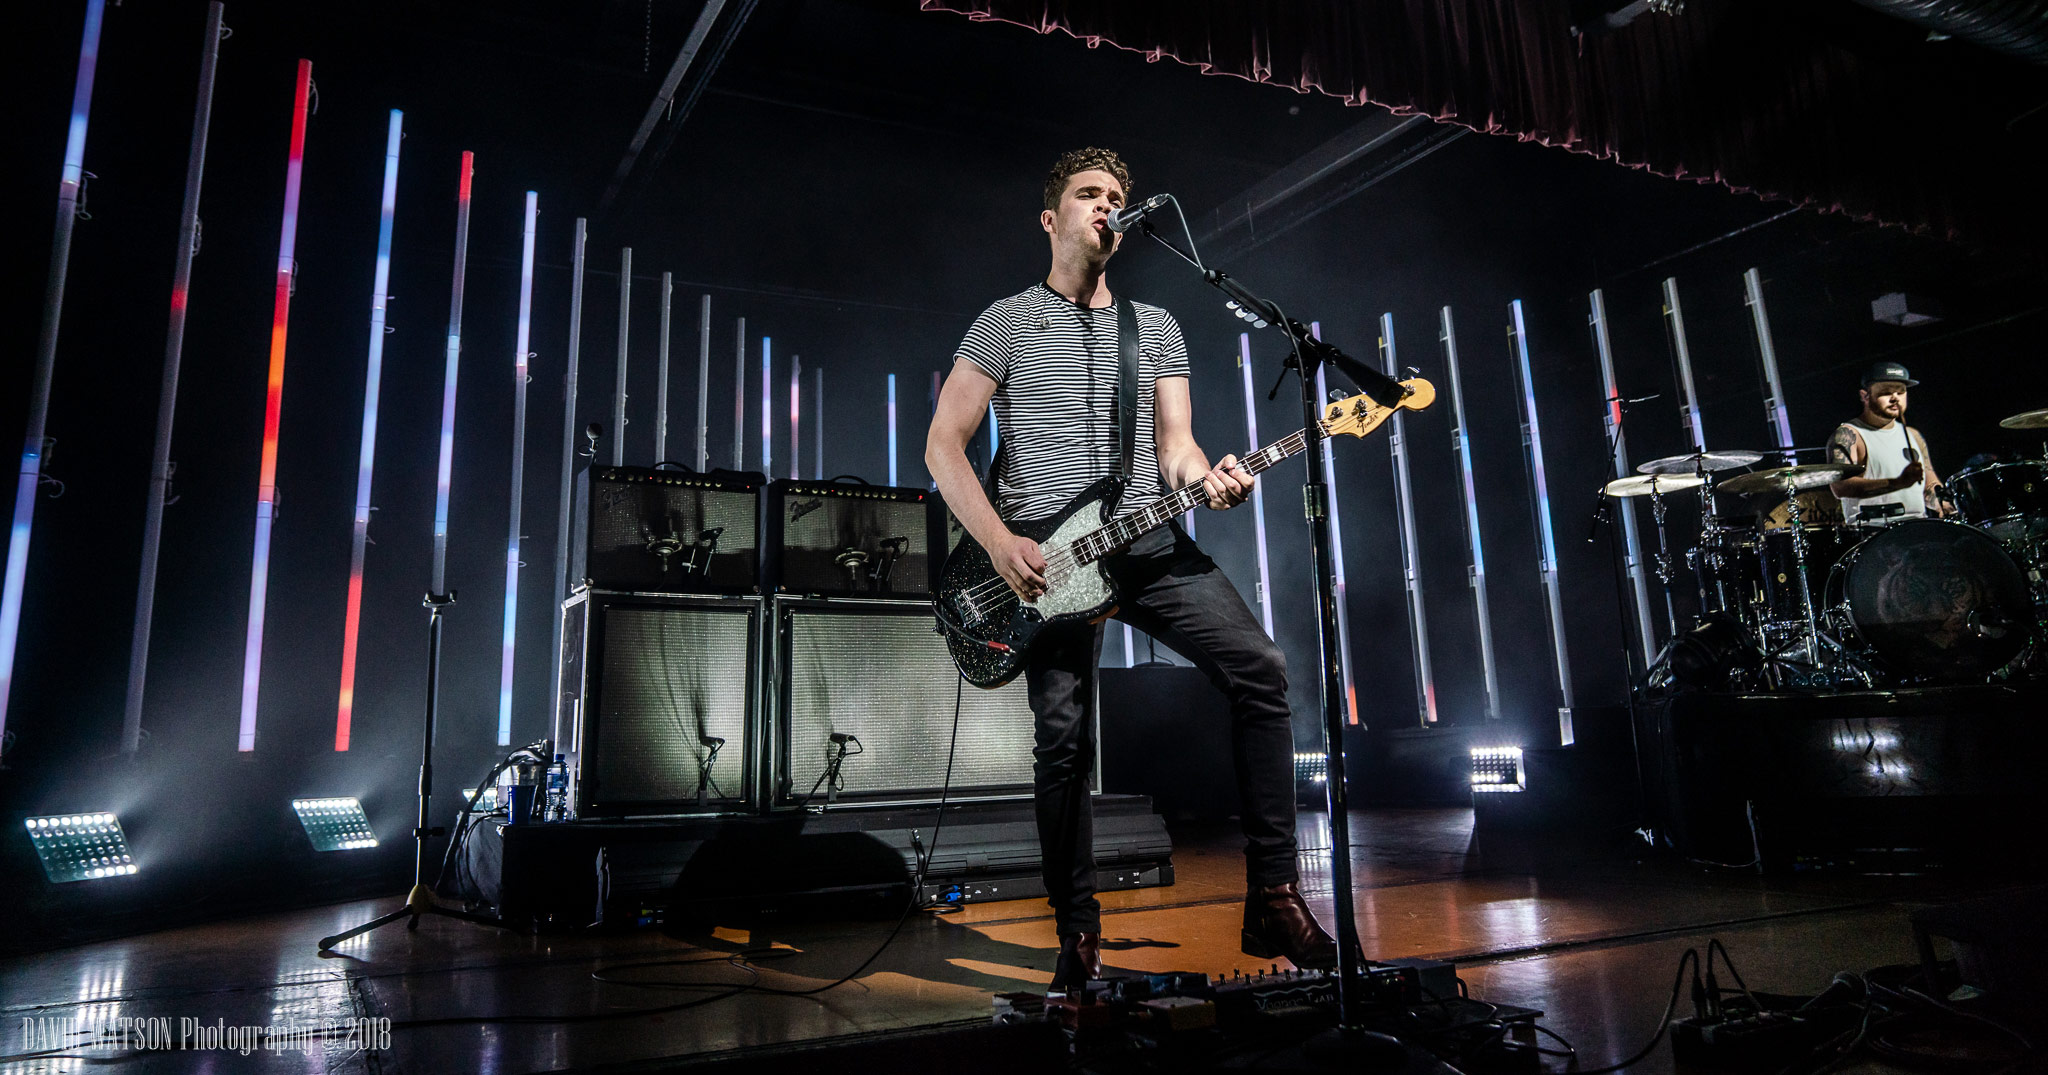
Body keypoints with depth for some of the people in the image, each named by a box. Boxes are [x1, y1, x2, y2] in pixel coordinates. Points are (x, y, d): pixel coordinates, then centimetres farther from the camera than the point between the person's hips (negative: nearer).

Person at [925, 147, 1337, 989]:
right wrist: (1001, 543, -11)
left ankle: (1272, 898, -6)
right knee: (1063, 738, -6)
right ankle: (1078, 934, 12)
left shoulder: (1156, 326, 20)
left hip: (1150, 543, 3)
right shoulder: (1006, 322, 8)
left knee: (1259, 670, -15)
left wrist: (1208, 479, -14)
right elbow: (944, 445, 2)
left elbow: (1173, 441, 11)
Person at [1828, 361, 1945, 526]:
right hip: (1872, 531, -7)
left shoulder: (1912, 435, 22)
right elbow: (1840, 486, -20)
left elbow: (1930, 486, 27)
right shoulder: (1847, 434, -3)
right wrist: (1898, 483, -30)